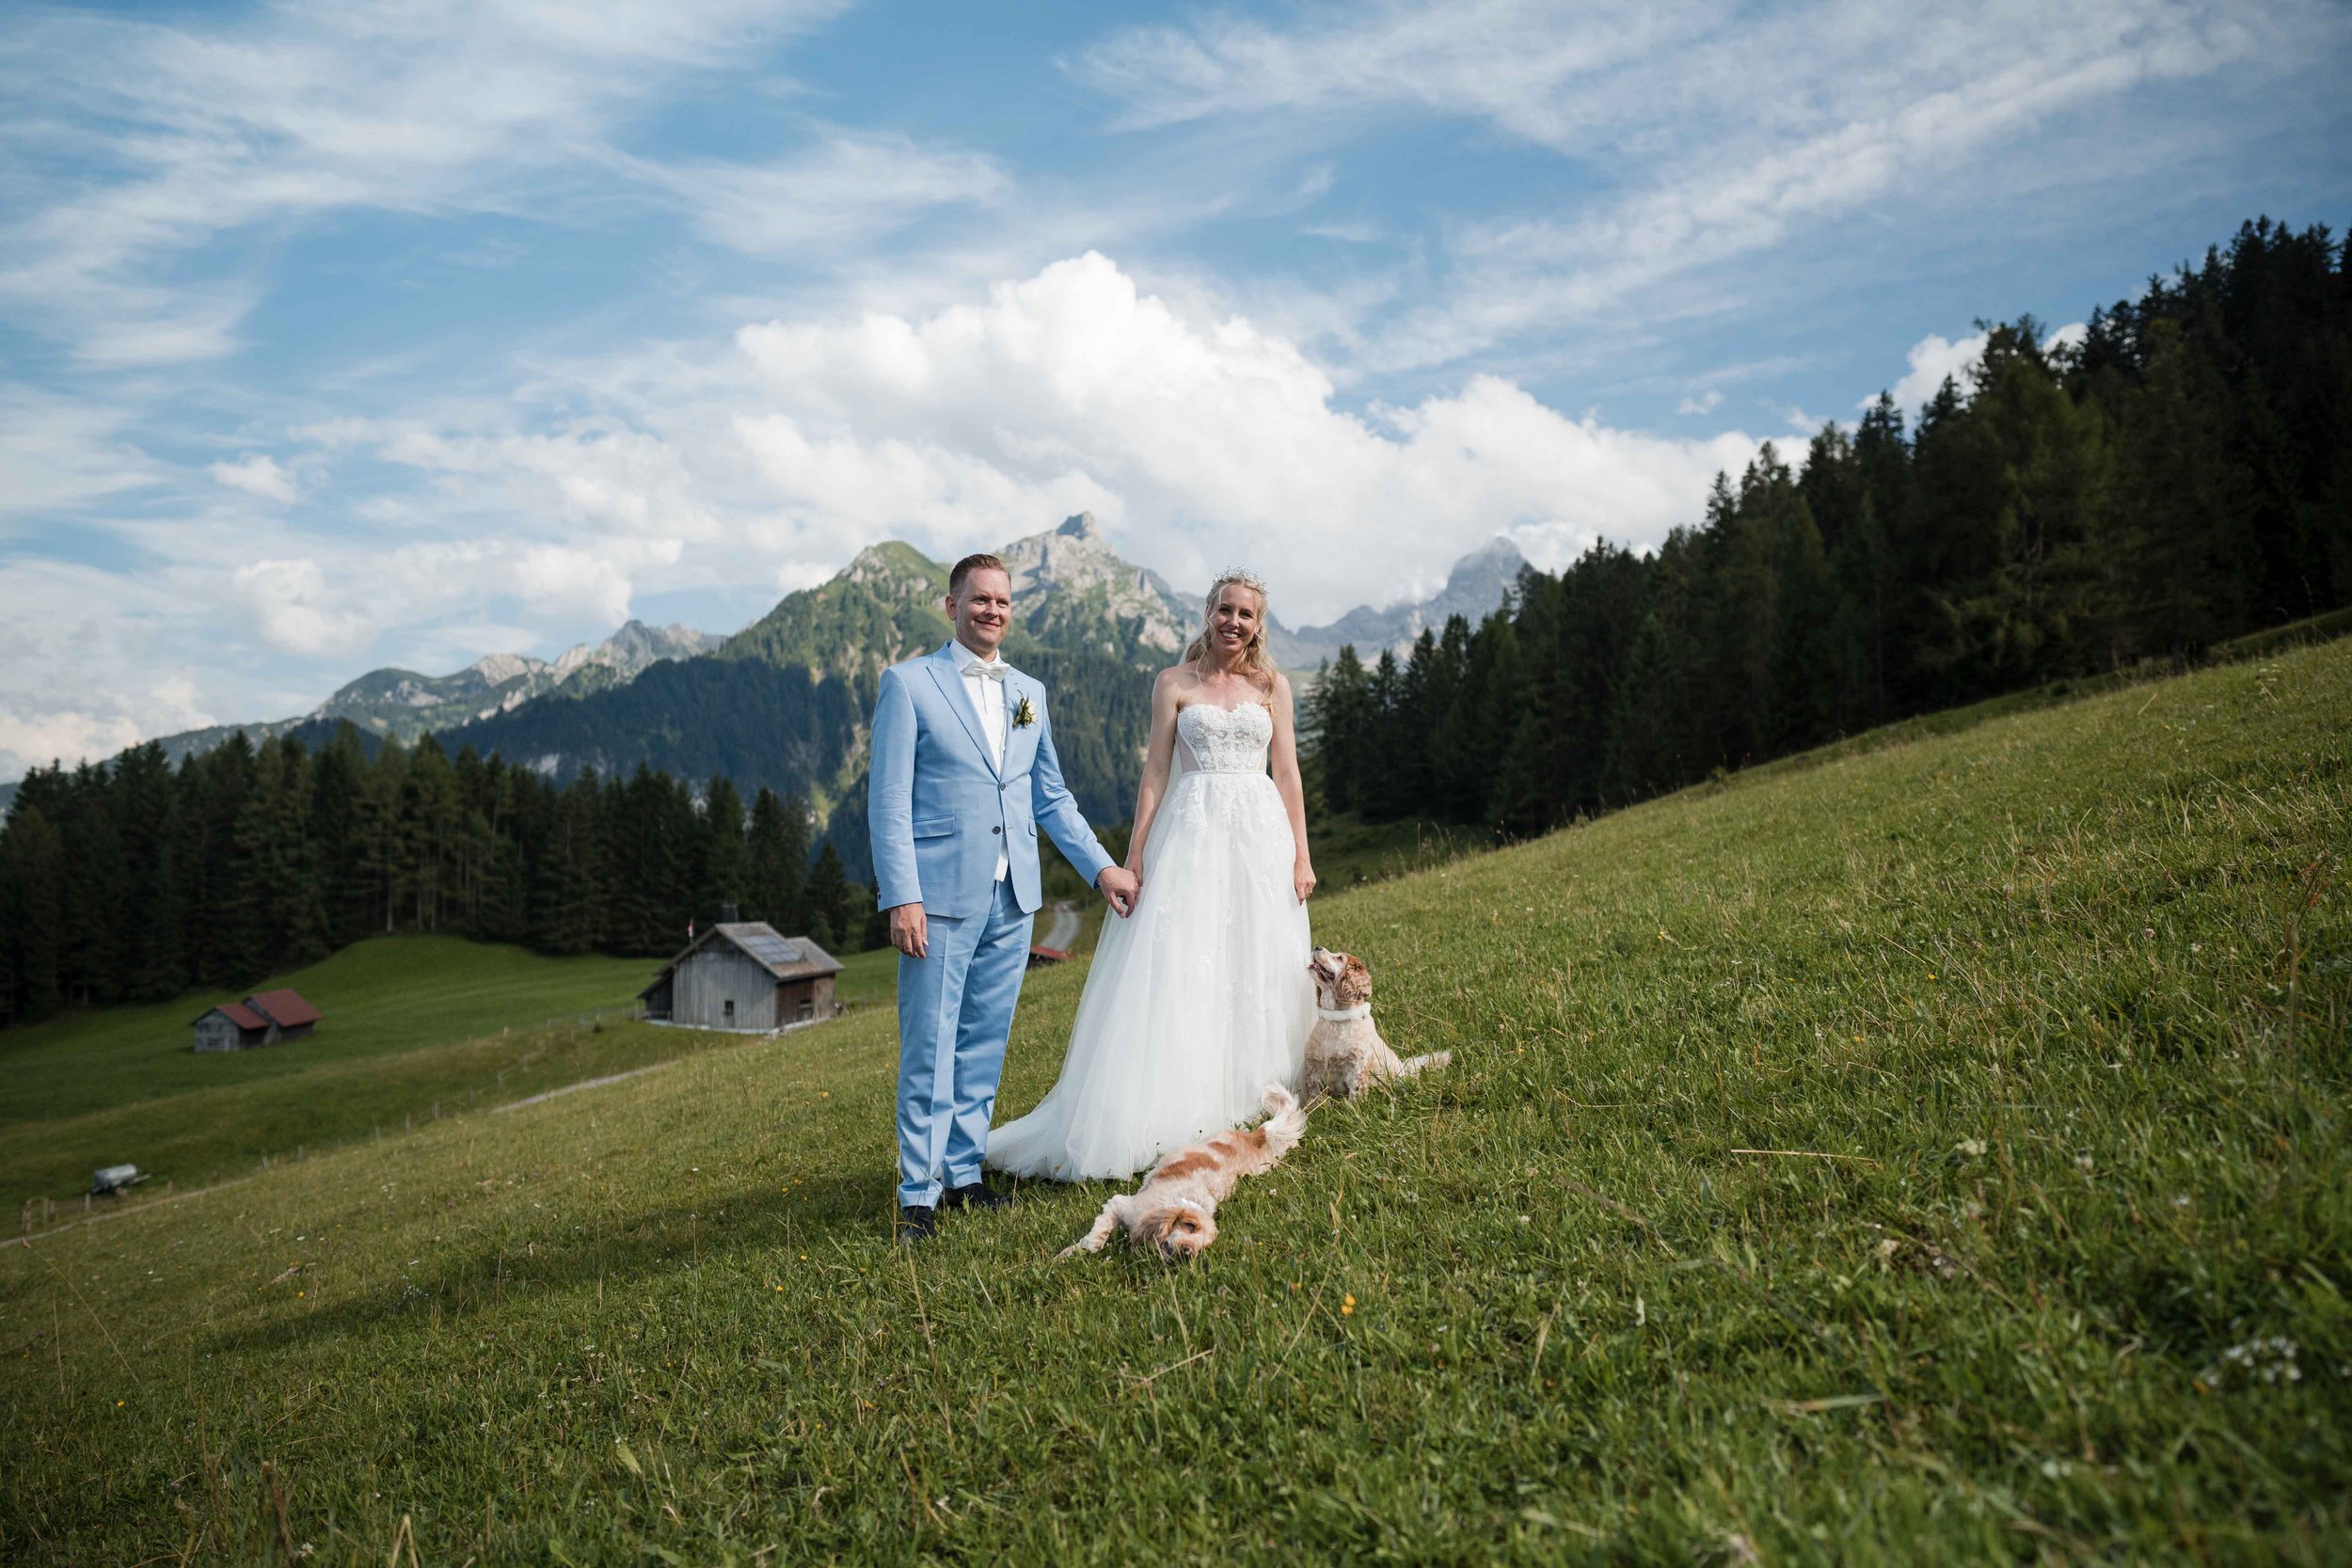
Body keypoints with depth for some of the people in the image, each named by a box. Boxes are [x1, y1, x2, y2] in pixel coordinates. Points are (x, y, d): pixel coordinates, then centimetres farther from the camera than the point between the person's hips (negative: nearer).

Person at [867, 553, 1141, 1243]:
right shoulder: (909, 683, -2)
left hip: (1011, 899, 5)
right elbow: (888, 800, -7)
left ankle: (965, 1173, 23)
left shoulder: (1030, 693, 14)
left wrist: (1101, 865, 11)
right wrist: (902, 898, -15)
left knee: (984, 1048, 11)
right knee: (930, 1051, -1)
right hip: (941, 896, -5)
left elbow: (1050, 796, 19)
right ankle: (919, 1192, 9)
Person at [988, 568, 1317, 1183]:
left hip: (1261, 834, 2)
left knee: (1260, 971, 1)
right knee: (1179, 972, -7)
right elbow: (1155, 774, 2)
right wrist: (1135, 856, -4)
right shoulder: (1174, 683, 6)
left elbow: (1287, 773, 8)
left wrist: (1301, 855, 0)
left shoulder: (1272, 686, 10)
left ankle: (1252, 1102, 12)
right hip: (1192, 833, -2)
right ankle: (1179, 1112, -3)